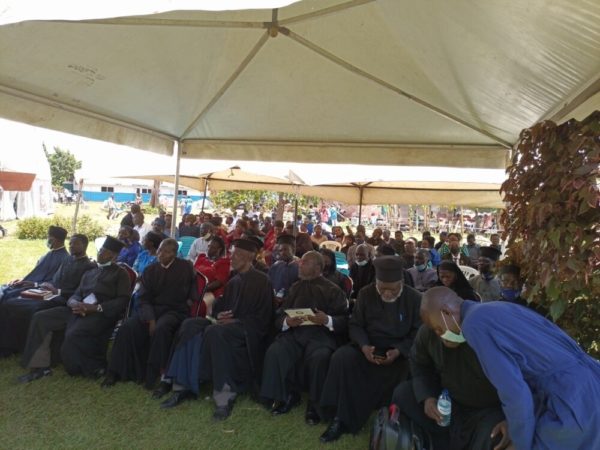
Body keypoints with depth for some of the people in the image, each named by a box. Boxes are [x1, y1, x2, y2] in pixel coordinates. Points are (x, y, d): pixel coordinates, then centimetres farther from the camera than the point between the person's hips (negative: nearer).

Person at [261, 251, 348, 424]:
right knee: (274, 353, -26)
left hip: (321, 334, -3)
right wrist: (287, 321, -8)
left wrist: (327, 320, -18)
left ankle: (315, 405, -12)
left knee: (319, 358, -35)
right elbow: (279, 316, 15)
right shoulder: (295, 287, 21)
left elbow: (344, 321, 1)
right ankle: (287, 396, -3)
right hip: (294, 332, 4)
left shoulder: (333, 290, 9)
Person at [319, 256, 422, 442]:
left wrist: (398, 351, -22)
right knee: (341, 358, -26)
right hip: (369, 346, 2)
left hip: (400, 351, -1)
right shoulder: (366, 294, 0)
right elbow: (355, 325, 3)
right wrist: (363, 346, -19)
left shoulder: (414, 298, -5)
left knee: (407, 371, -34)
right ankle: (341, 417, -13)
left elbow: (418, 333, -3)